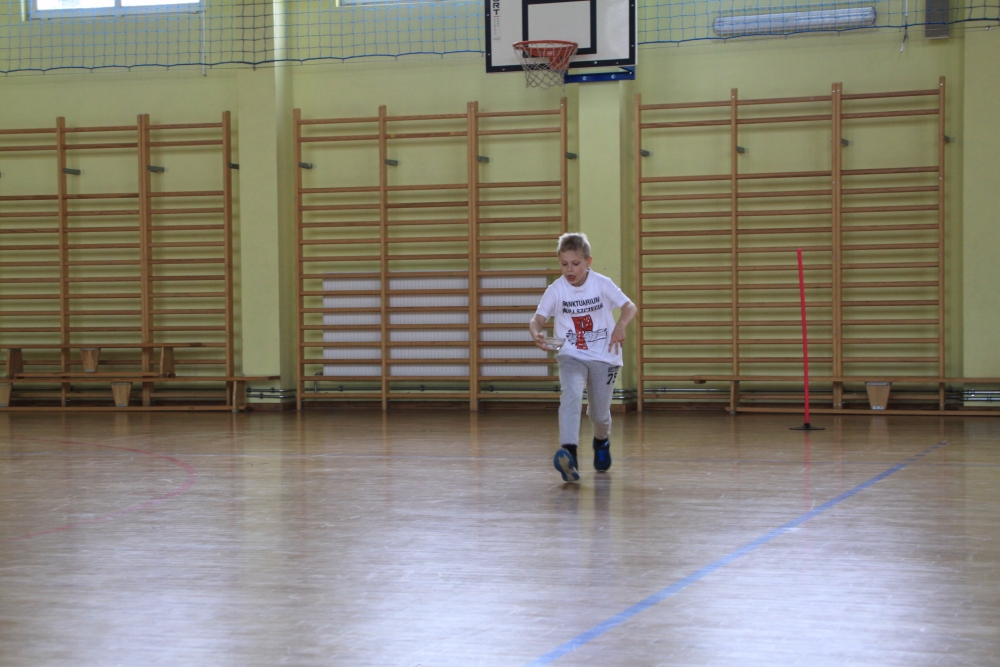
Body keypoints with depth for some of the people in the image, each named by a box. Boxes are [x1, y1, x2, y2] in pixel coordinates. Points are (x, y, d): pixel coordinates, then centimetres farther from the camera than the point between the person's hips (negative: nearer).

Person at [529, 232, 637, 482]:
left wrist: (621, 325, -32)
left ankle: (602, 441, 43)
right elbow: (538, 318, -6)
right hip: (571, 356, 0)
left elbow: (630, 306, -11)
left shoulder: (602, 284, -9)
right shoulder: (556, 290, -7)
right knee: (571, 396, -28)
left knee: (599, 413, 7)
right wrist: (536, 333, -30)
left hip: (604, 357, 0)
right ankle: (569, 453, -39)